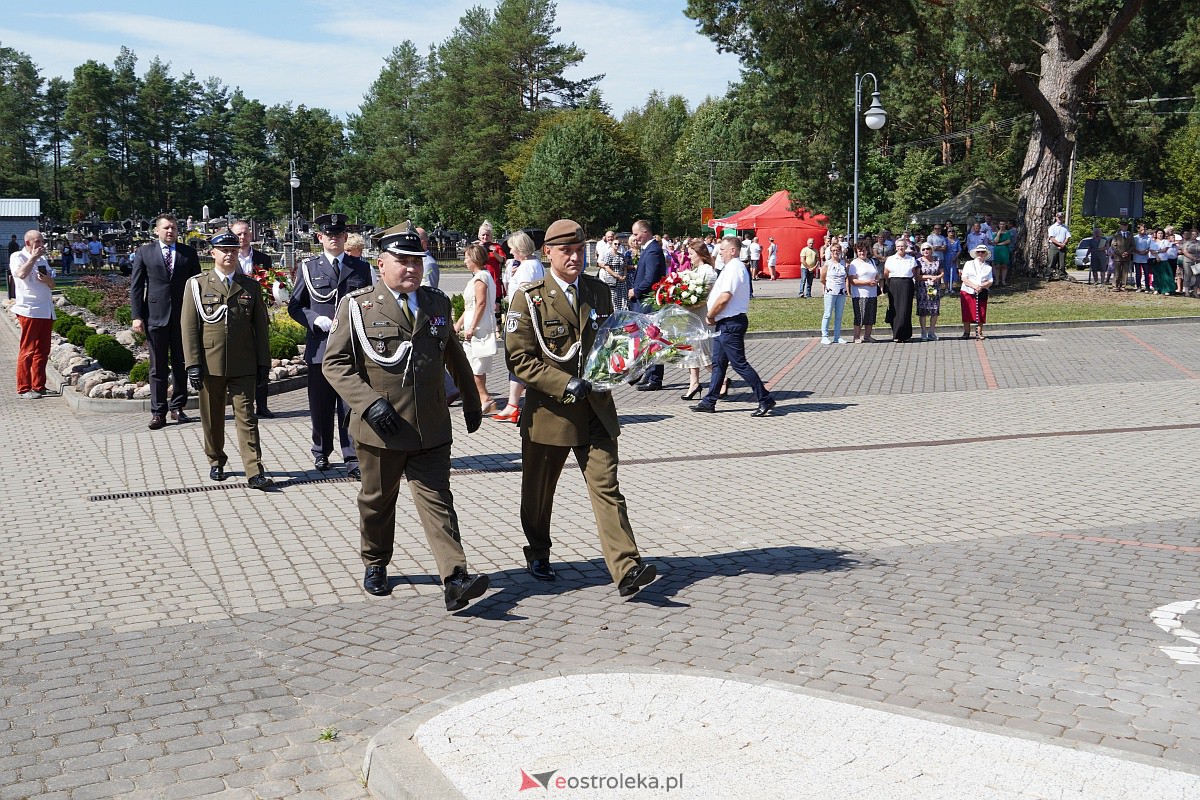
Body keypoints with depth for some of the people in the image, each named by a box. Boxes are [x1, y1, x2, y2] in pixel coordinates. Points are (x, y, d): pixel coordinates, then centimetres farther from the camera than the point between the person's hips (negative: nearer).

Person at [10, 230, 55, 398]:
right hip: (29, 310, -7)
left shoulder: (43, 259, 19)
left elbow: (52, 285, 18)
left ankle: (39, 387, 16)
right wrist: (33, 257, -15)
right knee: (28, 350, -5)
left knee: (43, 351, 9)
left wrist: (48, 280, -4)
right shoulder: (17, 257, -2)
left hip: (46, 311, 7)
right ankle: (23, 388, 0)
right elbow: (21, 274, -24)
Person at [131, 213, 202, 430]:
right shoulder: (144, 252, 5)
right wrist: (136, 316, -5)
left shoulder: (189, 253, 9)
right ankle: (158, 412, 5)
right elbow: (135, 286, 3)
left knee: (181, 364, 7)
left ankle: (177, 408, 17)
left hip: (183, 317, 1)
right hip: (155, 316, -1)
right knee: (158, 367, 2)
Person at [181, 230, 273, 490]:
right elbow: (189, 326, -1)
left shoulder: (251, 286, 8)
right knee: (212, 418, 11)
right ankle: (216, 462, 29)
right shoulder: (197, 285, 3)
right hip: (209, 364, 0)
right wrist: (193, 363, -8)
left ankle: (255, 472, -8)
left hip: (243, 365, 0)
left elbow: (260, 326, 9)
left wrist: (263, 362, 4)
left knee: (246, 417, -4)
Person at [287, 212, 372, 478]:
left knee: (351, 406, -4)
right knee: (320, 406, 9)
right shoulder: (308, 268, 8)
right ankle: (321, 452, 26)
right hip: (320, 347, 1)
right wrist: (316, 320, -10)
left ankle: (353, 460, -2)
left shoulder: (361, 268, 10)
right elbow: (294, 306, 8)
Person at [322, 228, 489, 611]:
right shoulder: (356, 306, -3)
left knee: (437, 501, -4)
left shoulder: (437, 303, 9)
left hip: (432, 428, 2)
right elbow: (334, 363, -6)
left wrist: (471, 402, 24)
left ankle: (455, 580, -11)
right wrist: (369, 402, -18)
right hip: (380, 428, -2)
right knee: (377, 500, 15)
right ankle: (374, 566, 35)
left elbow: (454, 355, 21)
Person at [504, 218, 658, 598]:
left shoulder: (599, 291, 8)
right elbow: (519, 359, -11)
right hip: (549, 410, -2)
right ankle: (537, 555, 36)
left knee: (607, 487, -7)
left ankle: (626, 570, -13)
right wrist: (565, 386, -19)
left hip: (596, 409, 2)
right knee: (539, 492, 13)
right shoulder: (529, 298, -6)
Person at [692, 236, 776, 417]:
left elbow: (724, 297, -23)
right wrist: (713, 316, 8)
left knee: (739, 364, -7)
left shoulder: (734, 268, -16)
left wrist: (710, 315, -11)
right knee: (718, 363, 13)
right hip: (725, 323, 11)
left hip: (731, 324, -11)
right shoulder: (734, 267, 16)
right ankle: (709, 402, 19)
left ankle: (765, 400, -3)